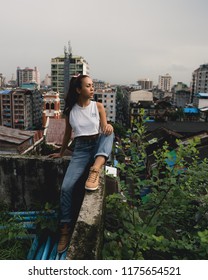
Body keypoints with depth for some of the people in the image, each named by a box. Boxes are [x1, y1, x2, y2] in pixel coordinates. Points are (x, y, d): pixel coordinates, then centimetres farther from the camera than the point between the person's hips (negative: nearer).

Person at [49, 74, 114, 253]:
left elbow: (104, 128, -9)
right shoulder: (70, 110, 2)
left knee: (109, 131, -32)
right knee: (66, 187, -18)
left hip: (99, 146, 1)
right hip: (81, 149, 0)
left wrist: (109, 127, -34)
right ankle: (66, 228, -3)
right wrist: (61, 153, 23)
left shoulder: (98, 106, 0)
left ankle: (96, 169, -46)